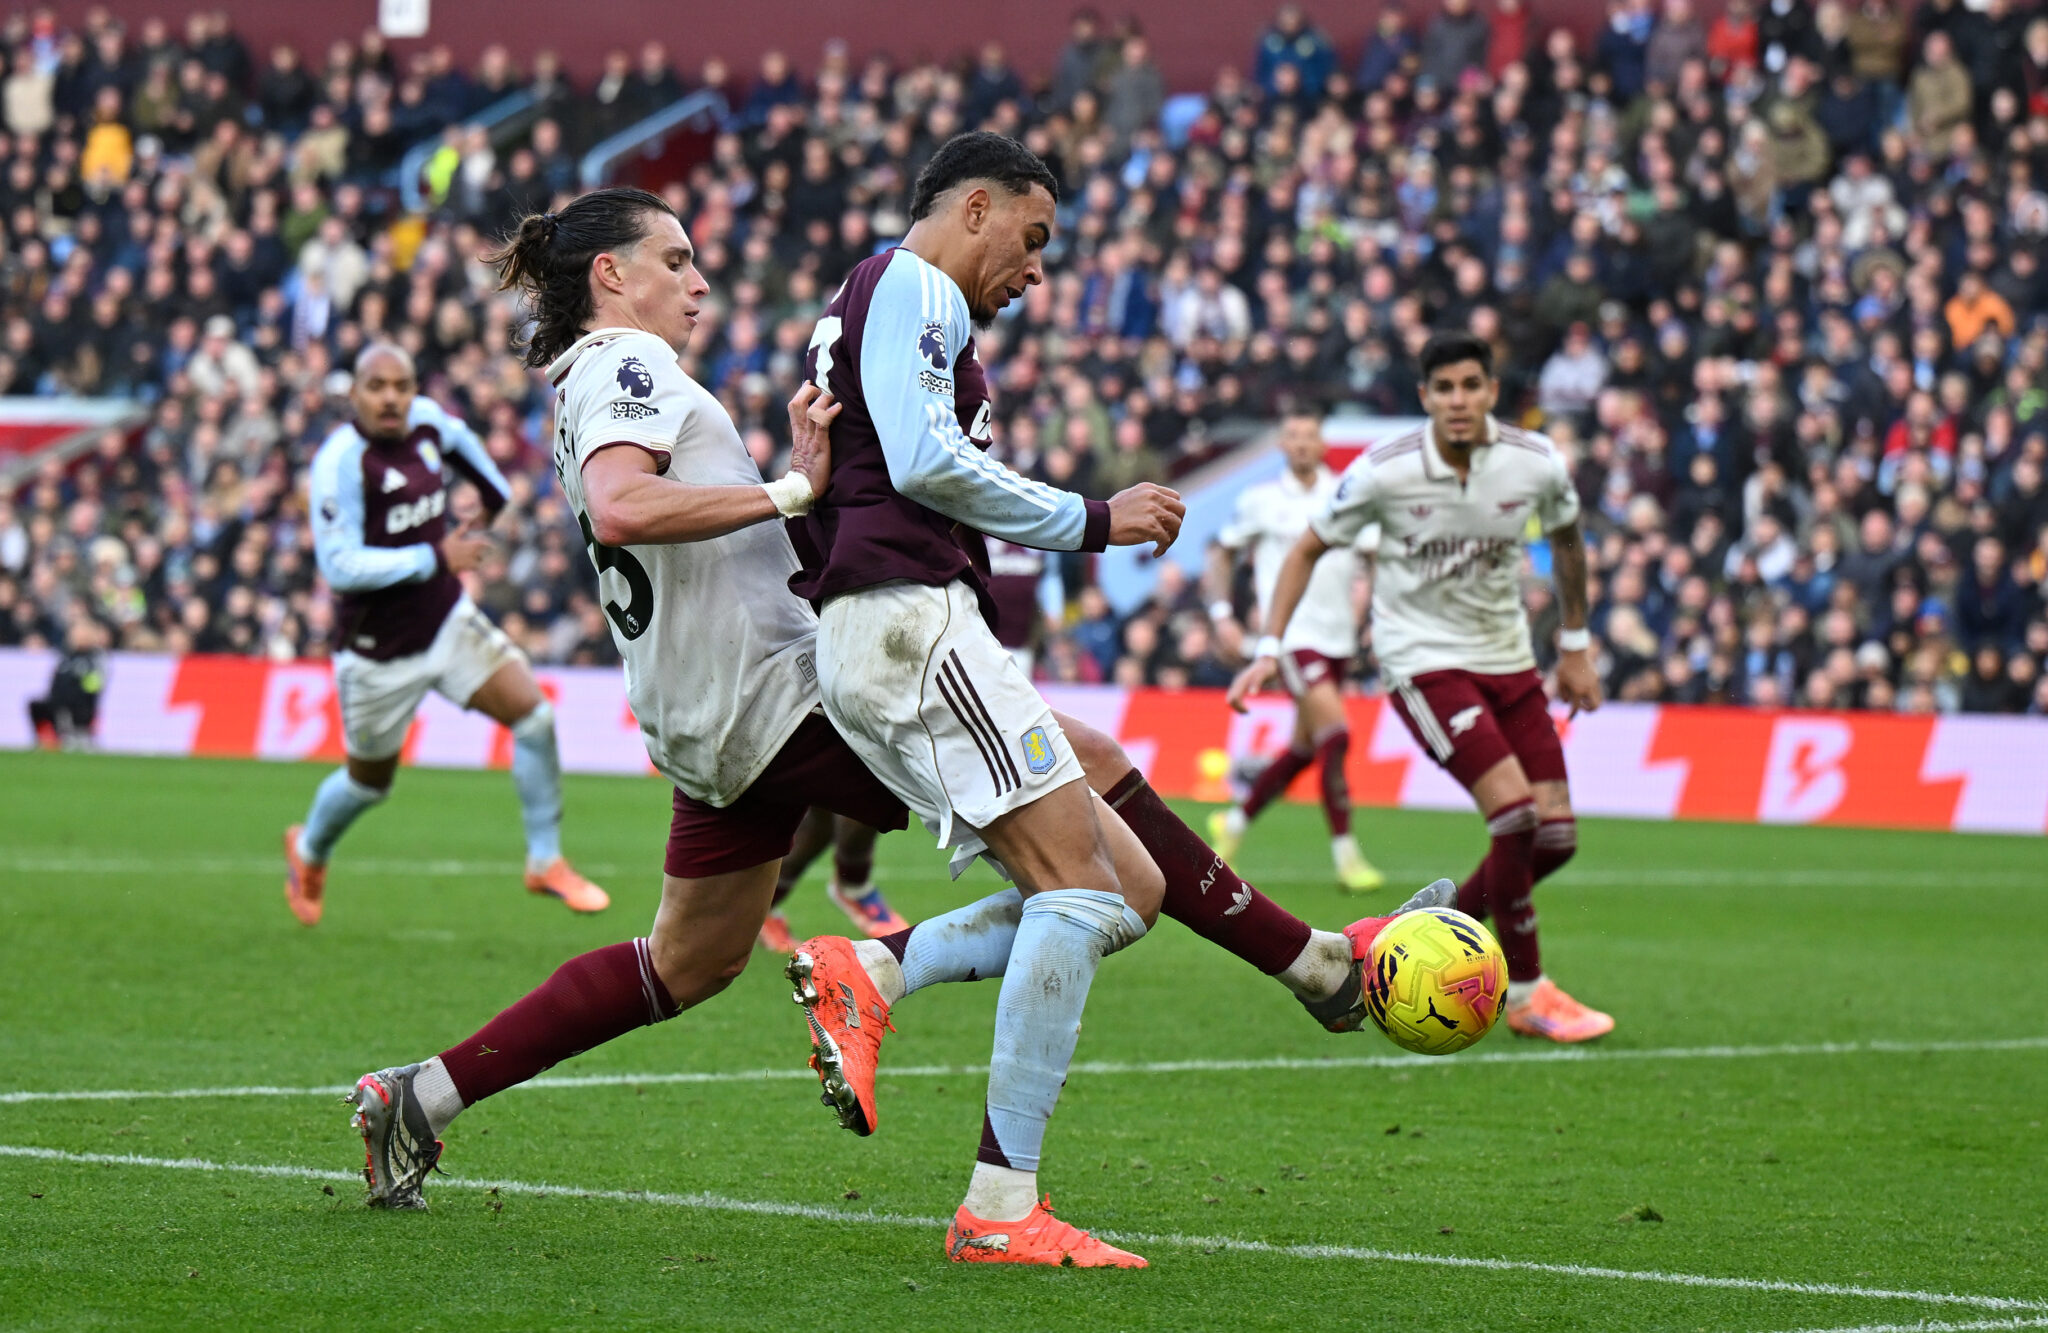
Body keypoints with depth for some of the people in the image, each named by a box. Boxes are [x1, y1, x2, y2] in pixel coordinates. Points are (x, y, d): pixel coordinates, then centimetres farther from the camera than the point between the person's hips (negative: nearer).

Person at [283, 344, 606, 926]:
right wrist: (435, 558, -25)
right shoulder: (341, 461, -24)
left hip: (447, 619, 6)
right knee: (371, 781, 11)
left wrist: (495, 495, 32)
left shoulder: (427, 420, -3)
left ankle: (546, 862, 2)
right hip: (379, 650, -6)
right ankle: (308, 851, 44)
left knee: (532, 712, -9)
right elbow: (340, 566, -28)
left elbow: (458, 439, 24)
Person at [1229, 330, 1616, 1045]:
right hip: (1422, 659, -5)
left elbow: (1566, 537, 14)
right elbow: (1307, 550, -1)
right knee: (1516, 813, -20)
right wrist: (1270, 651, -8)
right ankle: (1526, 994, -5)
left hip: (1506, 657, 5)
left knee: (1555, 833, -1)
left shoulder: (1537, 463, -8)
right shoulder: (1383, 471, -16)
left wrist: (1575, 646, 19)